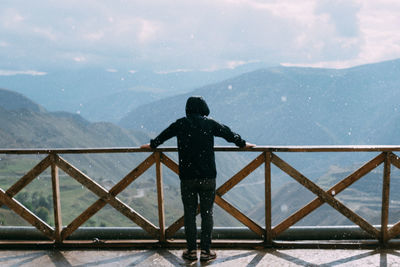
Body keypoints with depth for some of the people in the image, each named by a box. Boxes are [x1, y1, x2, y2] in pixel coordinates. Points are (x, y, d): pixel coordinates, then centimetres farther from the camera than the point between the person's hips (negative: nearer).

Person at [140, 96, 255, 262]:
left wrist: (152, 145, 40)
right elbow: (229, 134, 14)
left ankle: (191, 250, 13)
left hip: (187, 177, 1)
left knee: (189, 213, 8)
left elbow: (164, 135, 21)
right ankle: (206, 251, 9)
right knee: (207, 213, 6)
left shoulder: (180, 124, 5)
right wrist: (242, 144, 32)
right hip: (208, 176, 0)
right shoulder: (210, 123, 2)